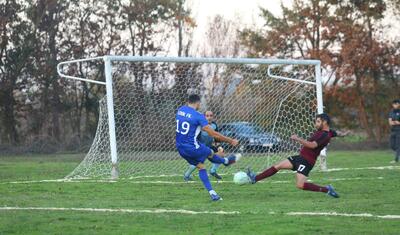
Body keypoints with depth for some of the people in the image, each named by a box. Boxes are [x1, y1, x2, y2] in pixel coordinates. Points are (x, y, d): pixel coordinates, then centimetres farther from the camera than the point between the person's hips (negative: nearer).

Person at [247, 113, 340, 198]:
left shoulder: (325, 135, -18)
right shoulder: (320, 131, 10)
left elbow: (312, 145, -29)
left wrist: (298, 139, -28)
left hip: (307, 161, -10)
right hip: (301, 157, 10)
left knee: (300, 185, -19)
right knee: (277, 166, 8)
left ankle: (327, 189, -10)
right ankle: (255, 178, 14)